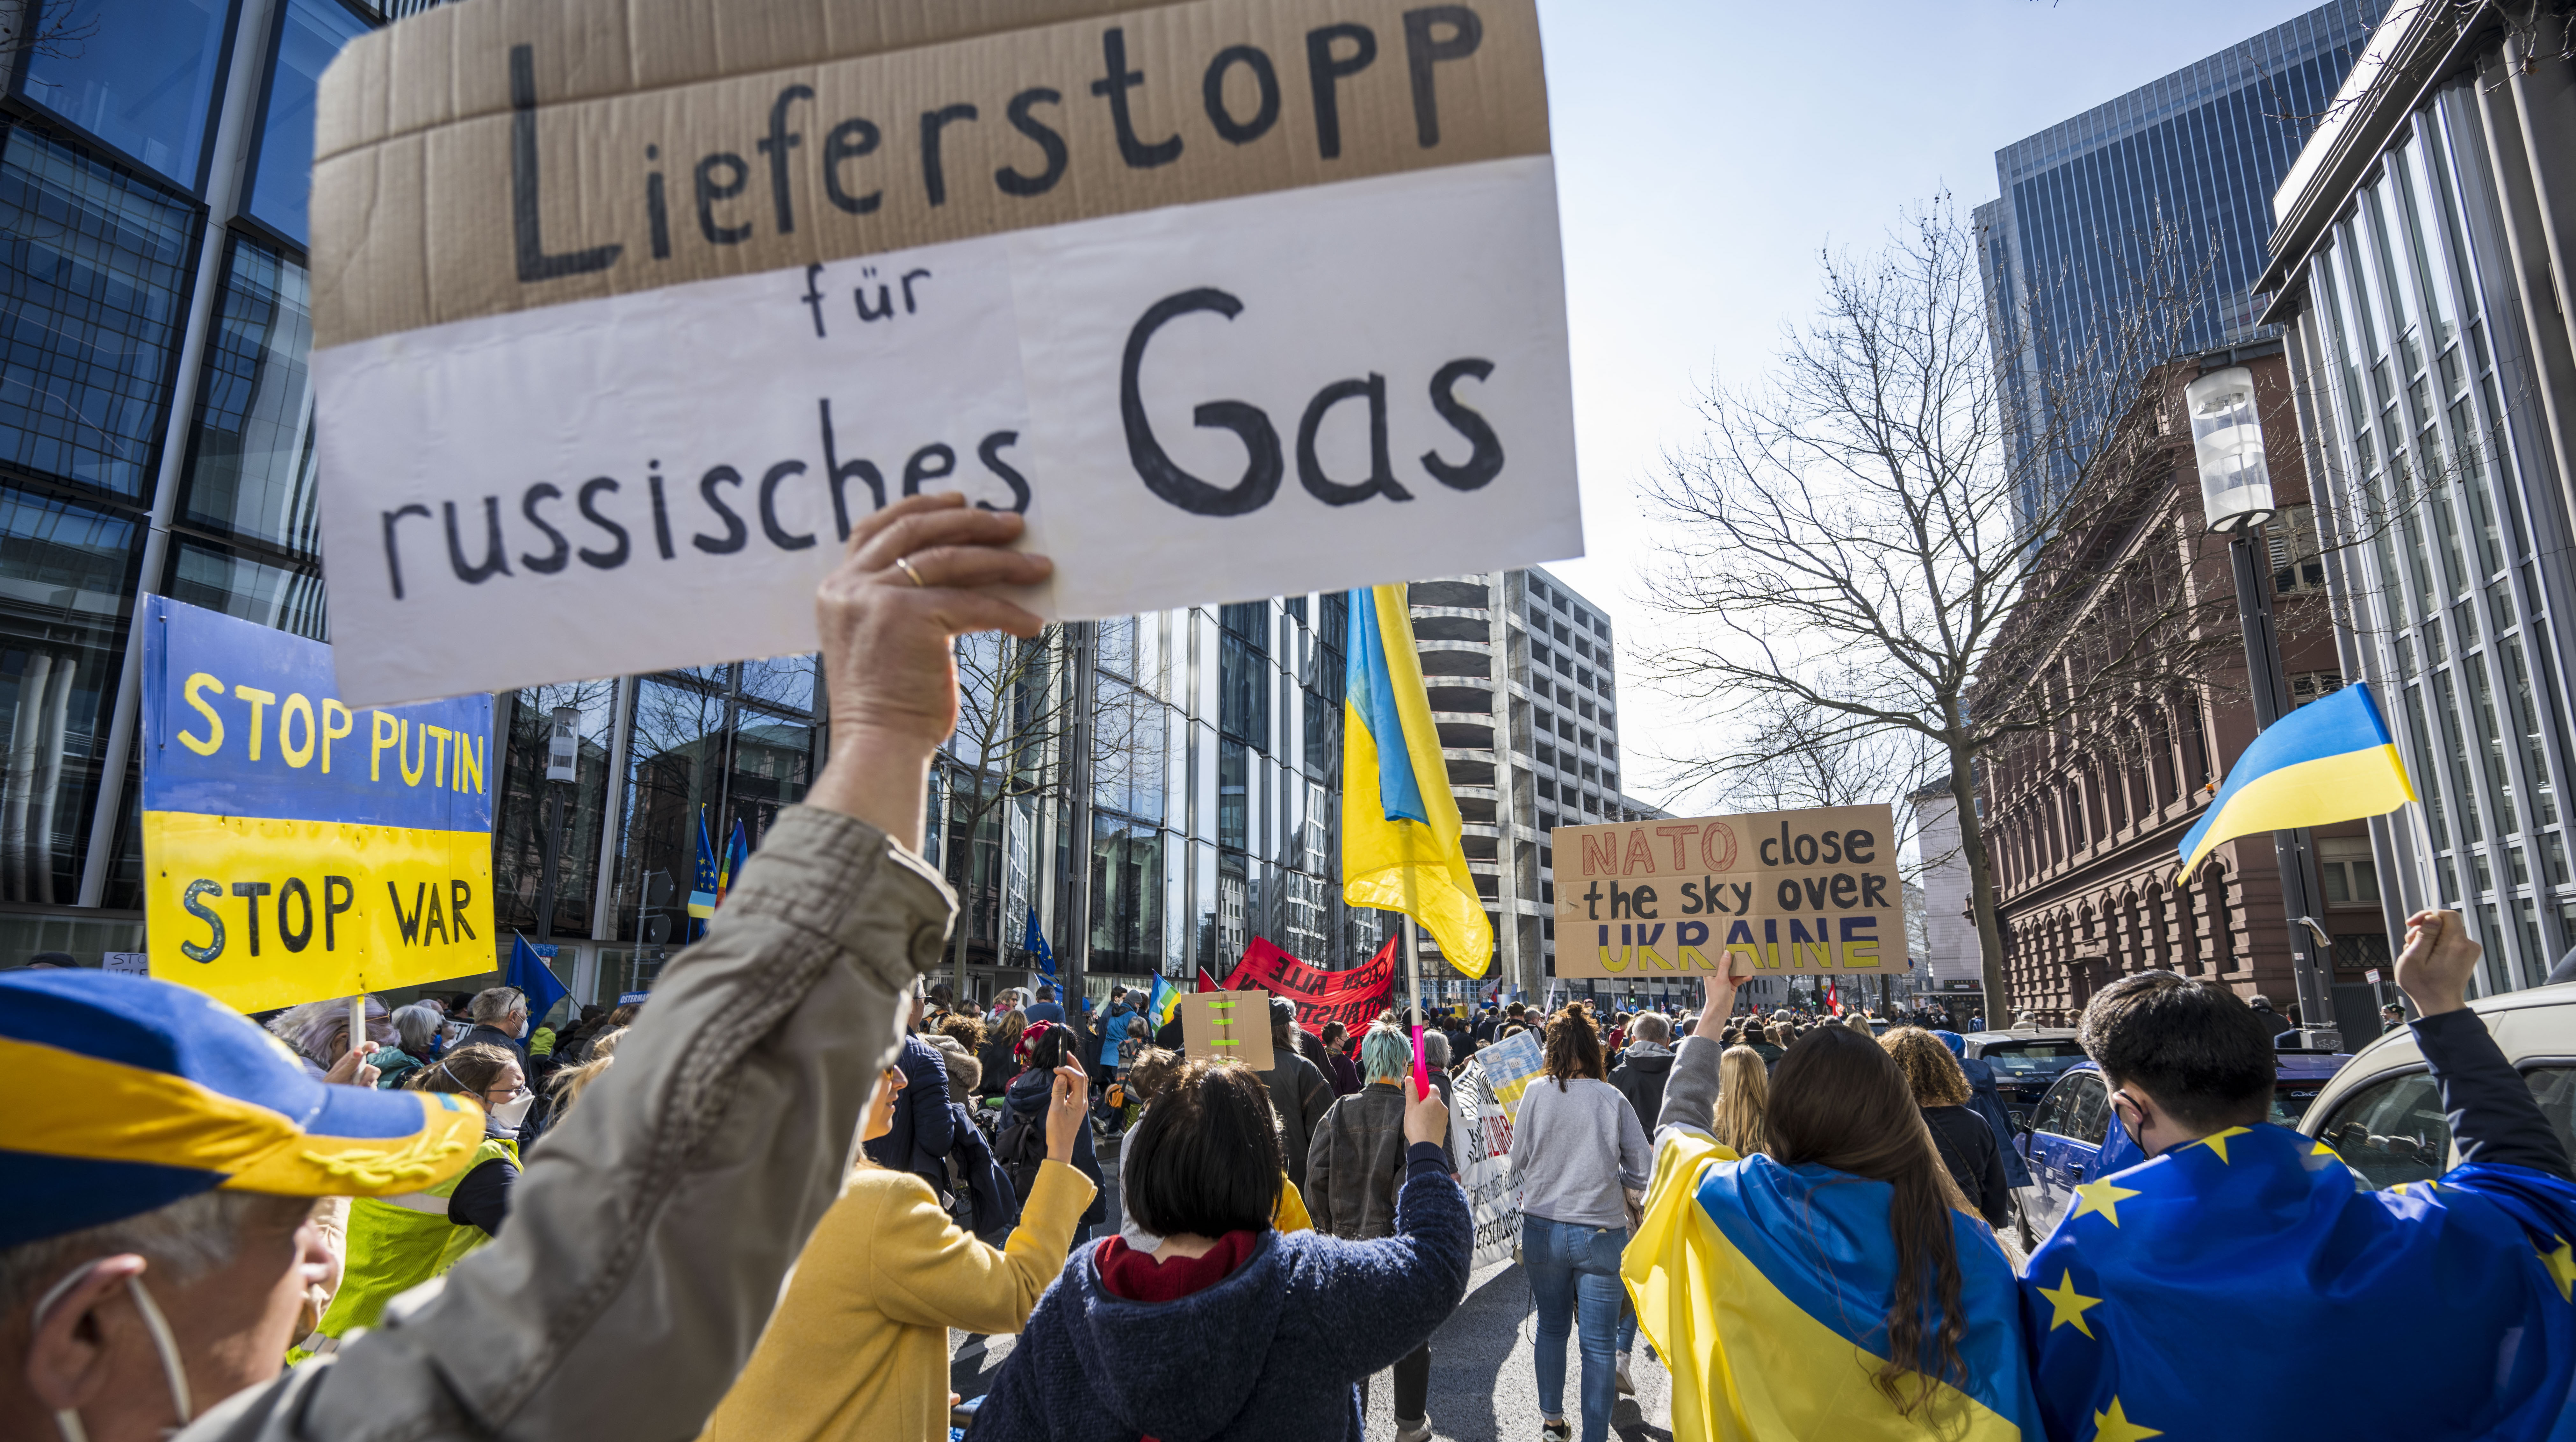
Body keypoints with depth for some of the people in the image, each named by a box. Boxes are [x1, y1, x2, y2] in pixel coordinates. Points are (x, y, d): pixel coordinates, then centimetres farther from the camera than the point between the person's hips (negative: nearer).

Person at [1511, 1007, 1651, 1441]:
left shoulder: (1536, 1092, -8)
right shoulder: (1613, 1099, -8)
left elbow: (1517, 1165, 0)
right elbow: (1642, 1176, -4)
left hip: (1543, 1228, 2)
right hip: (1602, 1232, -2)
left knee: (1552, 1327, 20)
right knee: (1599, 1343, 8)